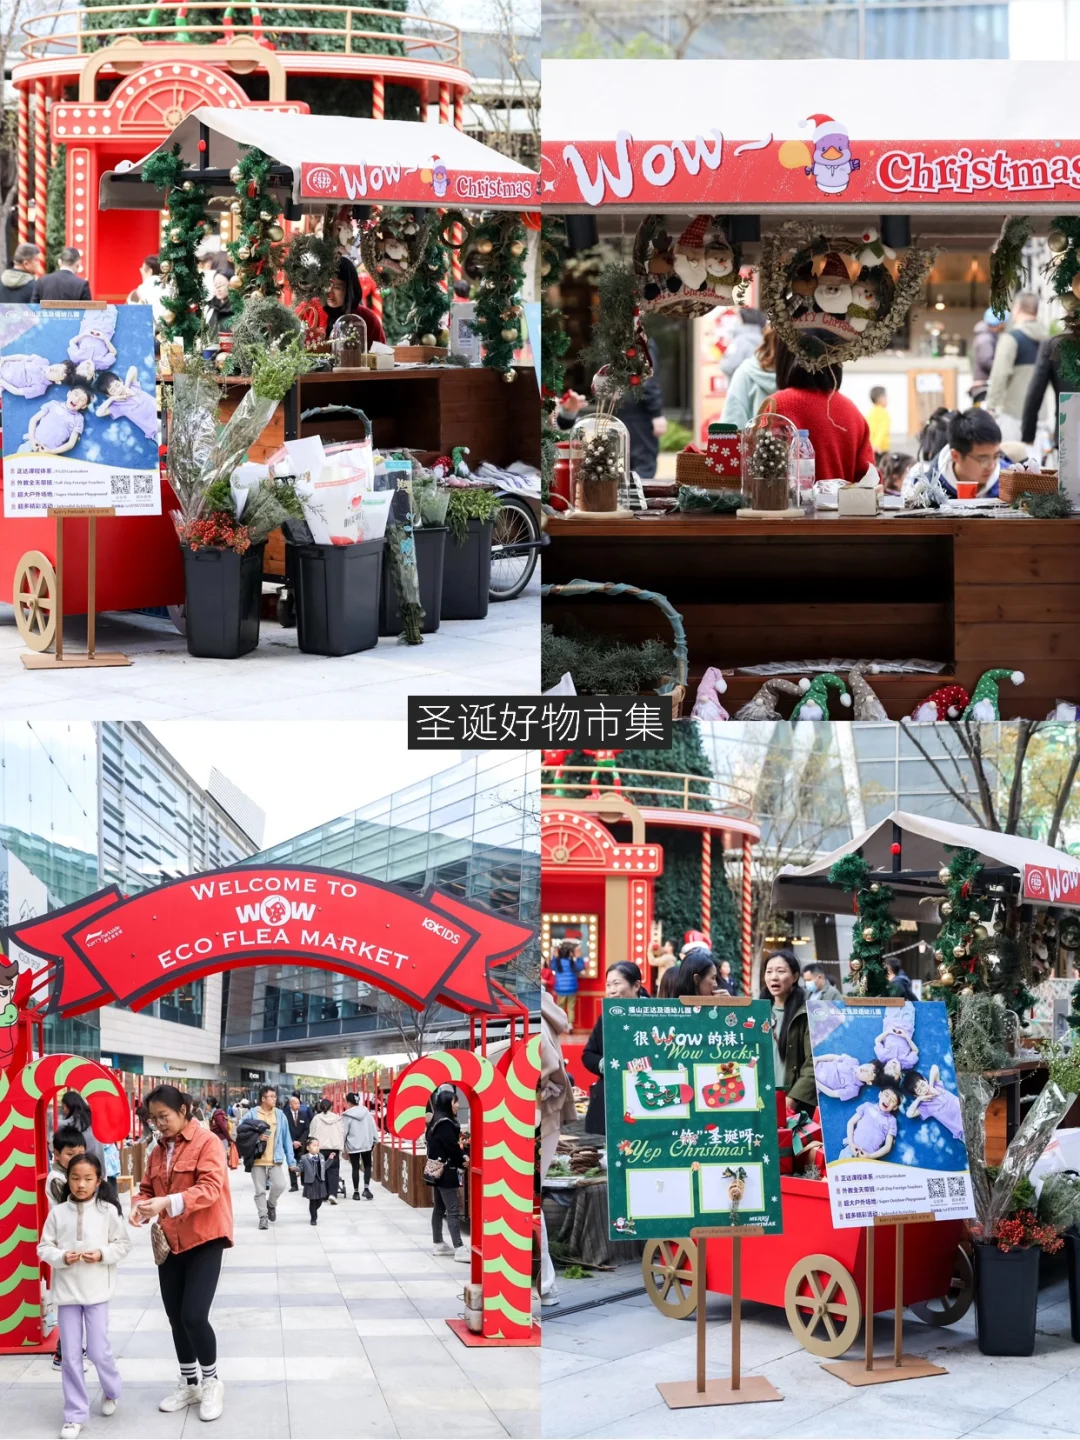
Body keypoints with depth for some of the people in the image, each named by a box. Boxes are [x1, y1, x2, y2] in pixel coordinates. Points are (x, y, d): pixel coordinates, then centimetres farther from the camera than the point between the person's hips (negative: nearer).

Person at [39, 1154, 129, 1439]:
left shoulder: (107, 1211, -4)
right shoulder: (58, 1212, -2)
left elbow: (123, 1244, 1)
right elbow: (44, 1247, 1)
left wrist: (103, 1254, -16)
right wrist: (61, 1257, -17)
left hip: (96, 1291, -1)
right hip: (66, 1291, 1)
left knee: (98, 1351, 1)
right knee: (71, 1356, 3)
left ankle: (112, 1391, 32)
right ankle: (75, 1415, 13)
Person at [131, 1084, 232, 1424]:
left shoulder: (207, 1142, -11)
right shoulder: (158, 1151, 10)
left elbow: (210, 1189, -21)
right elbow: (147, 1188, 13)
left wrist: (167, 1202, -32)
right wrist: (140, 1206, -11)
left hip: (203, 1241, -7)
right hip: (169, 1242, 7)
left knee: (194, 1316, -12)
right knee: (175, 1317, 11)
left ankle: (211, 1383, 9)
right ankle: (189, 1384, 27)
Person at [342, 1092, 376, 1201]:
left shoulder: (347, 1116, -10)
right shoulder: (367, 1112, -1)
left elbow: (344, 1132, -6)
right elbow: (373, 1127, 3)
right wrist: (374, 1141, 13)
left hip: (353, 1145, -2)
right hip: (366, 1144, 2)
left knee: (355, 1168, 6)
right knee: (367, 1166, 15)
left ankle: (356, 1192, 10)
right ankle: (366, 1188, 2)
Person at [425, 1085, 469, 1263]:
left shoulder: (437, 1122, 12)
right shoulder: (445, 1123, -19)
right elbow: (452, 1148, -20)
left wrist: (461, 1155, 0)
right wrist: (463, 1159, -3)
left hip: (437, 1171, 10)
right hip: (446, 1171, -10)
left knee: (439, 1208, 15)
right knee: (453, 1211, -11)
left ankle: (437, 1244, 21)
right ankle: (459, 1249, -14)